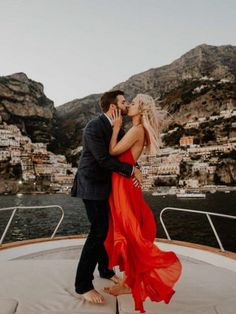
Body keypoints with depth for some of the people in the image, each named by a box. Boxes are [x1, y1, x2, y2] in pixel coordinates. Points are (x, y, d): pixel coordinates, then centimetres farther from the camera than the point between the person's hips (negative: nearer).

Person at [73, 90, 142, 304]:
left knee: (108, 228, 14)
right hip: (92, 185, -8)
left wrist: (134, 170, -11)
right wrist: (132, 170, -19)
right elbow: (104, 159, -26)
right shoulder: (94, 128, -20)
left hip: (107, 184, 8)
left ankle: (105, 269, 33)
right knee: (99, 231, -7)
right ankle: (83, 284, 8)